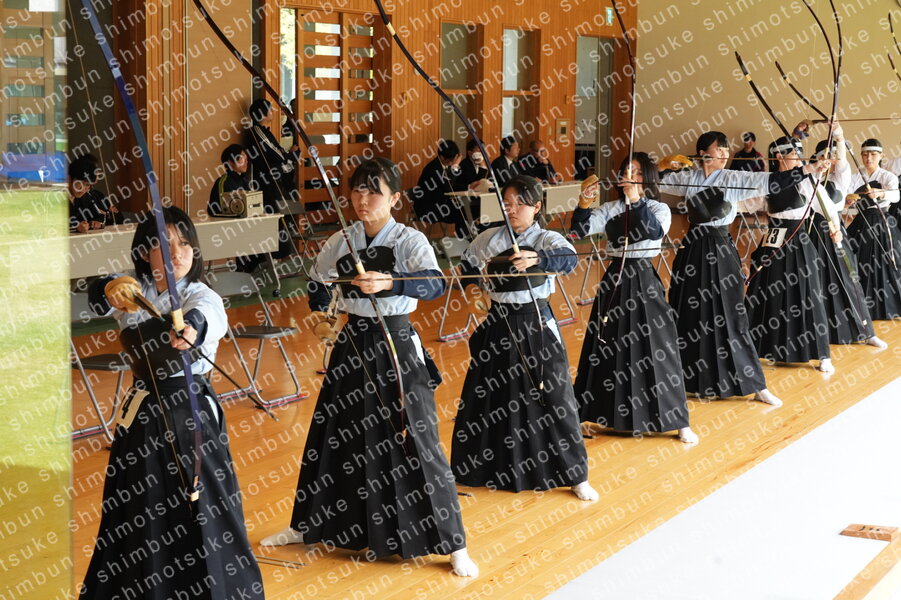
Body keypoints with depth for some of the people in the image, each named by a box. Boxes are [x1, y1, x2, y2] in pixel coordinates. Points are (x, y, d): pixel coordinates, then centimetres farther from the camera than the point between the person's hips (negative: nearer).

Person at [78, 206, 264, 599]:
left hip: (192, 408, -4)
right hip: (144, 409, 4)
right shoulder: (134, 292, 3)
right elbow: (98, 297, -19)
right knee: (139, 510, 11)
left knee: (203, 504, -2)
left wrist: (191, 328, -59)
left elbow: (206, 315, -34)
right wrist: (111, 288, -44)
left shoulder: (201, 296, -8)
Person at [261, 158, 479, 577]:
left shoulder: (410, 241, -12)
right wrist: (318, 310, 9)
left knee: (415, 442, -4)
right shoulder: (341, 241, 2)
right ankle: (309, 525, 33)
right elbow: (317, 279, 23)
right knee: (332, 437, 14)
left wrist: (390, 283, -45)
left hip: (397, 346, -5)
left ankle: (453, 545, 8)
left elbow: (435, 284, -31)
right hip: (352, 344, 5)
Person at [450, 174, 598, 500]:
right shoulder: (489, 239, 2)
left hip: (536, 326, -3)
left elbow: (569, 259, -32)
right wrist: (472, 286, 2)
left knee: (553, 397, 0)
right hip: (498, 325, 3)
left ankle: (575, 475, 13)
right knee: (491, 399, 11)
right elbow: (468, 264, 21)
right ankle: (495, 468, 31)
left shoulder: (548, 240, -9)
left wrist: (536, 259, -50)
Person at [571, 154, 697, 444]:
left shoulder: (659, 209, -2)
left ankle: (679, 421, 5)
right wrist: (583, 204, -26)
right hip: (614, 281, 4)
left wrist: (636, 201, -36)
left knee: (654, 349, -4)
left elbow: (655, 231, -24)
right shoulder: (610, 209, 6)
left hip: (644, 281, -3)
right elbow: (579, 230, -7)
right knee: (607, 348, 11)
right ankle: (609, 412, 27)